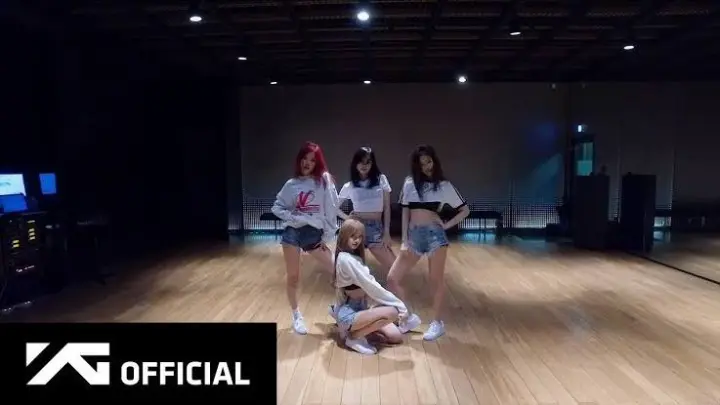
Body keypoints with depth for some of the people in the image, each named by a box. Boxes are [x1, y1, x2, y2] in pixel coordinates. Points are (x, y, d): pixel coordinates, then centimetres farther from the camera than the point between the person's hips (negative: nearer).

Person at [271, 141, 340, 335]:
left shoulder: (324, 180, -3)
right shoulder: (291, 184, 3)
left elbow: (331, 210, -4)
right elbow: (277, 207, 8)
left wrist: (328, 236, -4)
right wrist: (292, 216, -10)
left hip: (314, 233, 0)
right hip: (292, 233, 1)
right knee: (293, 277, 7)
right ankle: (296, 315, 26)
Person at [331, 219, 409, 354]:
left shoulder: (355, 257, 11)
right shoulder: (346, 259, -20)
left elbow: (369, 284, 8)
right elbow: (370, 286, -22)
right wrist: (400, 306, -17)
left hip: (359, 308, 9)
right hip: (348, 312, -9)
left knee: (396, 337, 0)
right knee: (392, 312, -28)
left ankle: (352, 328, 15)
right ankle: (354, 337, -10)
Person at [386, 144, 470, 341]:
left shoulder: (444, 185, 4)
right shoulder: (410, 183, 10)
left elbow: (465, 210, 8)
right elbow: (405, 212, 10)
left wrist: (447, 225, -2)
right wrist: (404, 240, 4)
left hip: (435, 233, -3)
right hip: (414, 235, 4)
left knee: (436, 280, 3)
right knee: (392, 278, -2)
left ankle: (437, 322, 19)